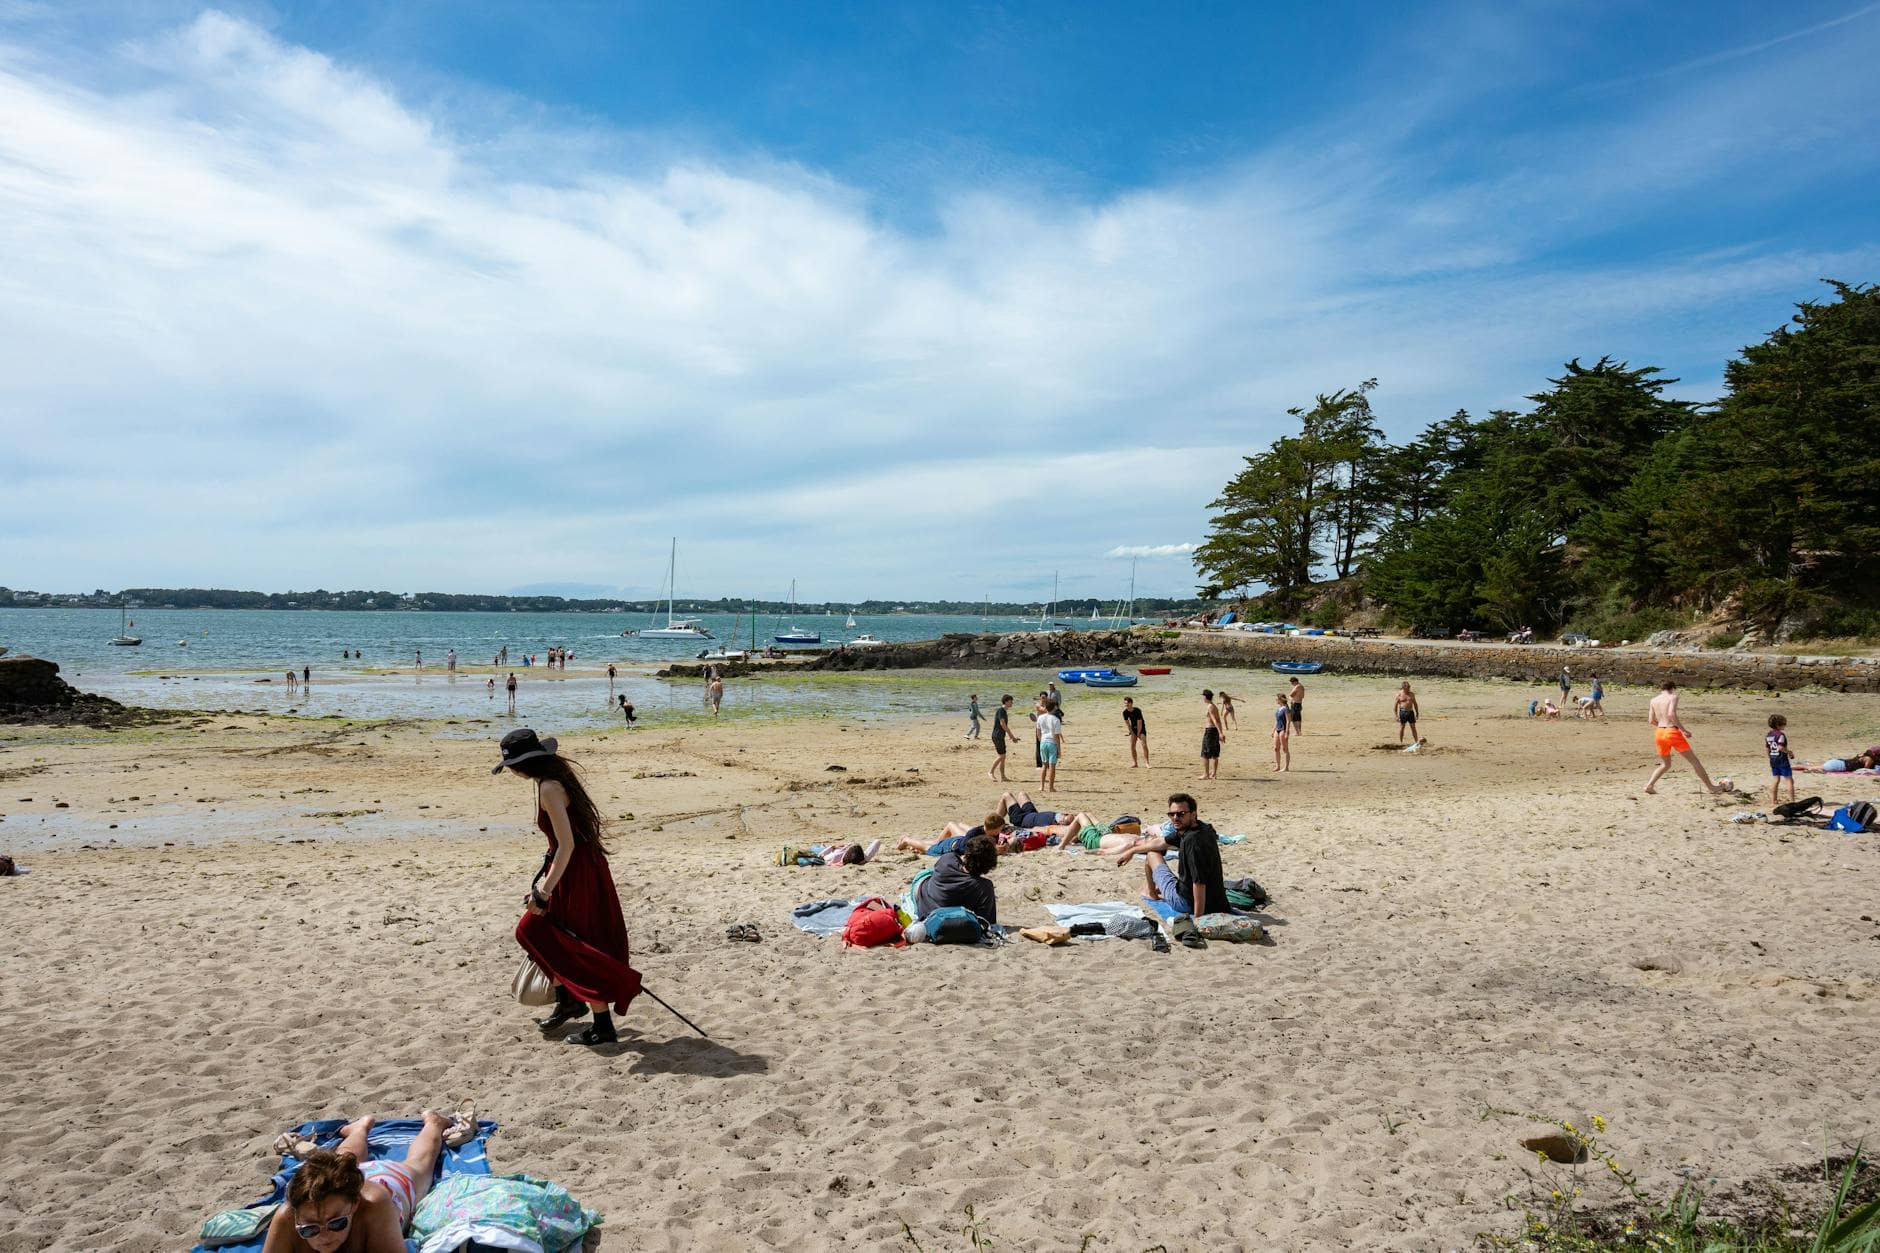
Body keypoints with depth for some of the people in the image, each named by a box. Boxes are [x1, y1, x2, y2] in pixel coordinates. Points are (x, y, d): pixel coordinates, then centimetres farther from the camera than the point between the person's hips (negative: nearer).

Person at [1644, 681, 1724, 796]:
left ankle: (1649, 785, 0)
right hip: (1673, 732, -5)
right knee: (1694, 760, 9)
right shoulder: (1673, 697, -3)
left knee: (1665, 764, 19)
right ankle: (1710, 787, 15)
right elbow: (1671, 714, -19)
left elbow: (1651, 720, 11)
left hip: (1659, 733, 5)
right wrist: (1683, 730, -14)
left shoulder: (1653, 700, 11)